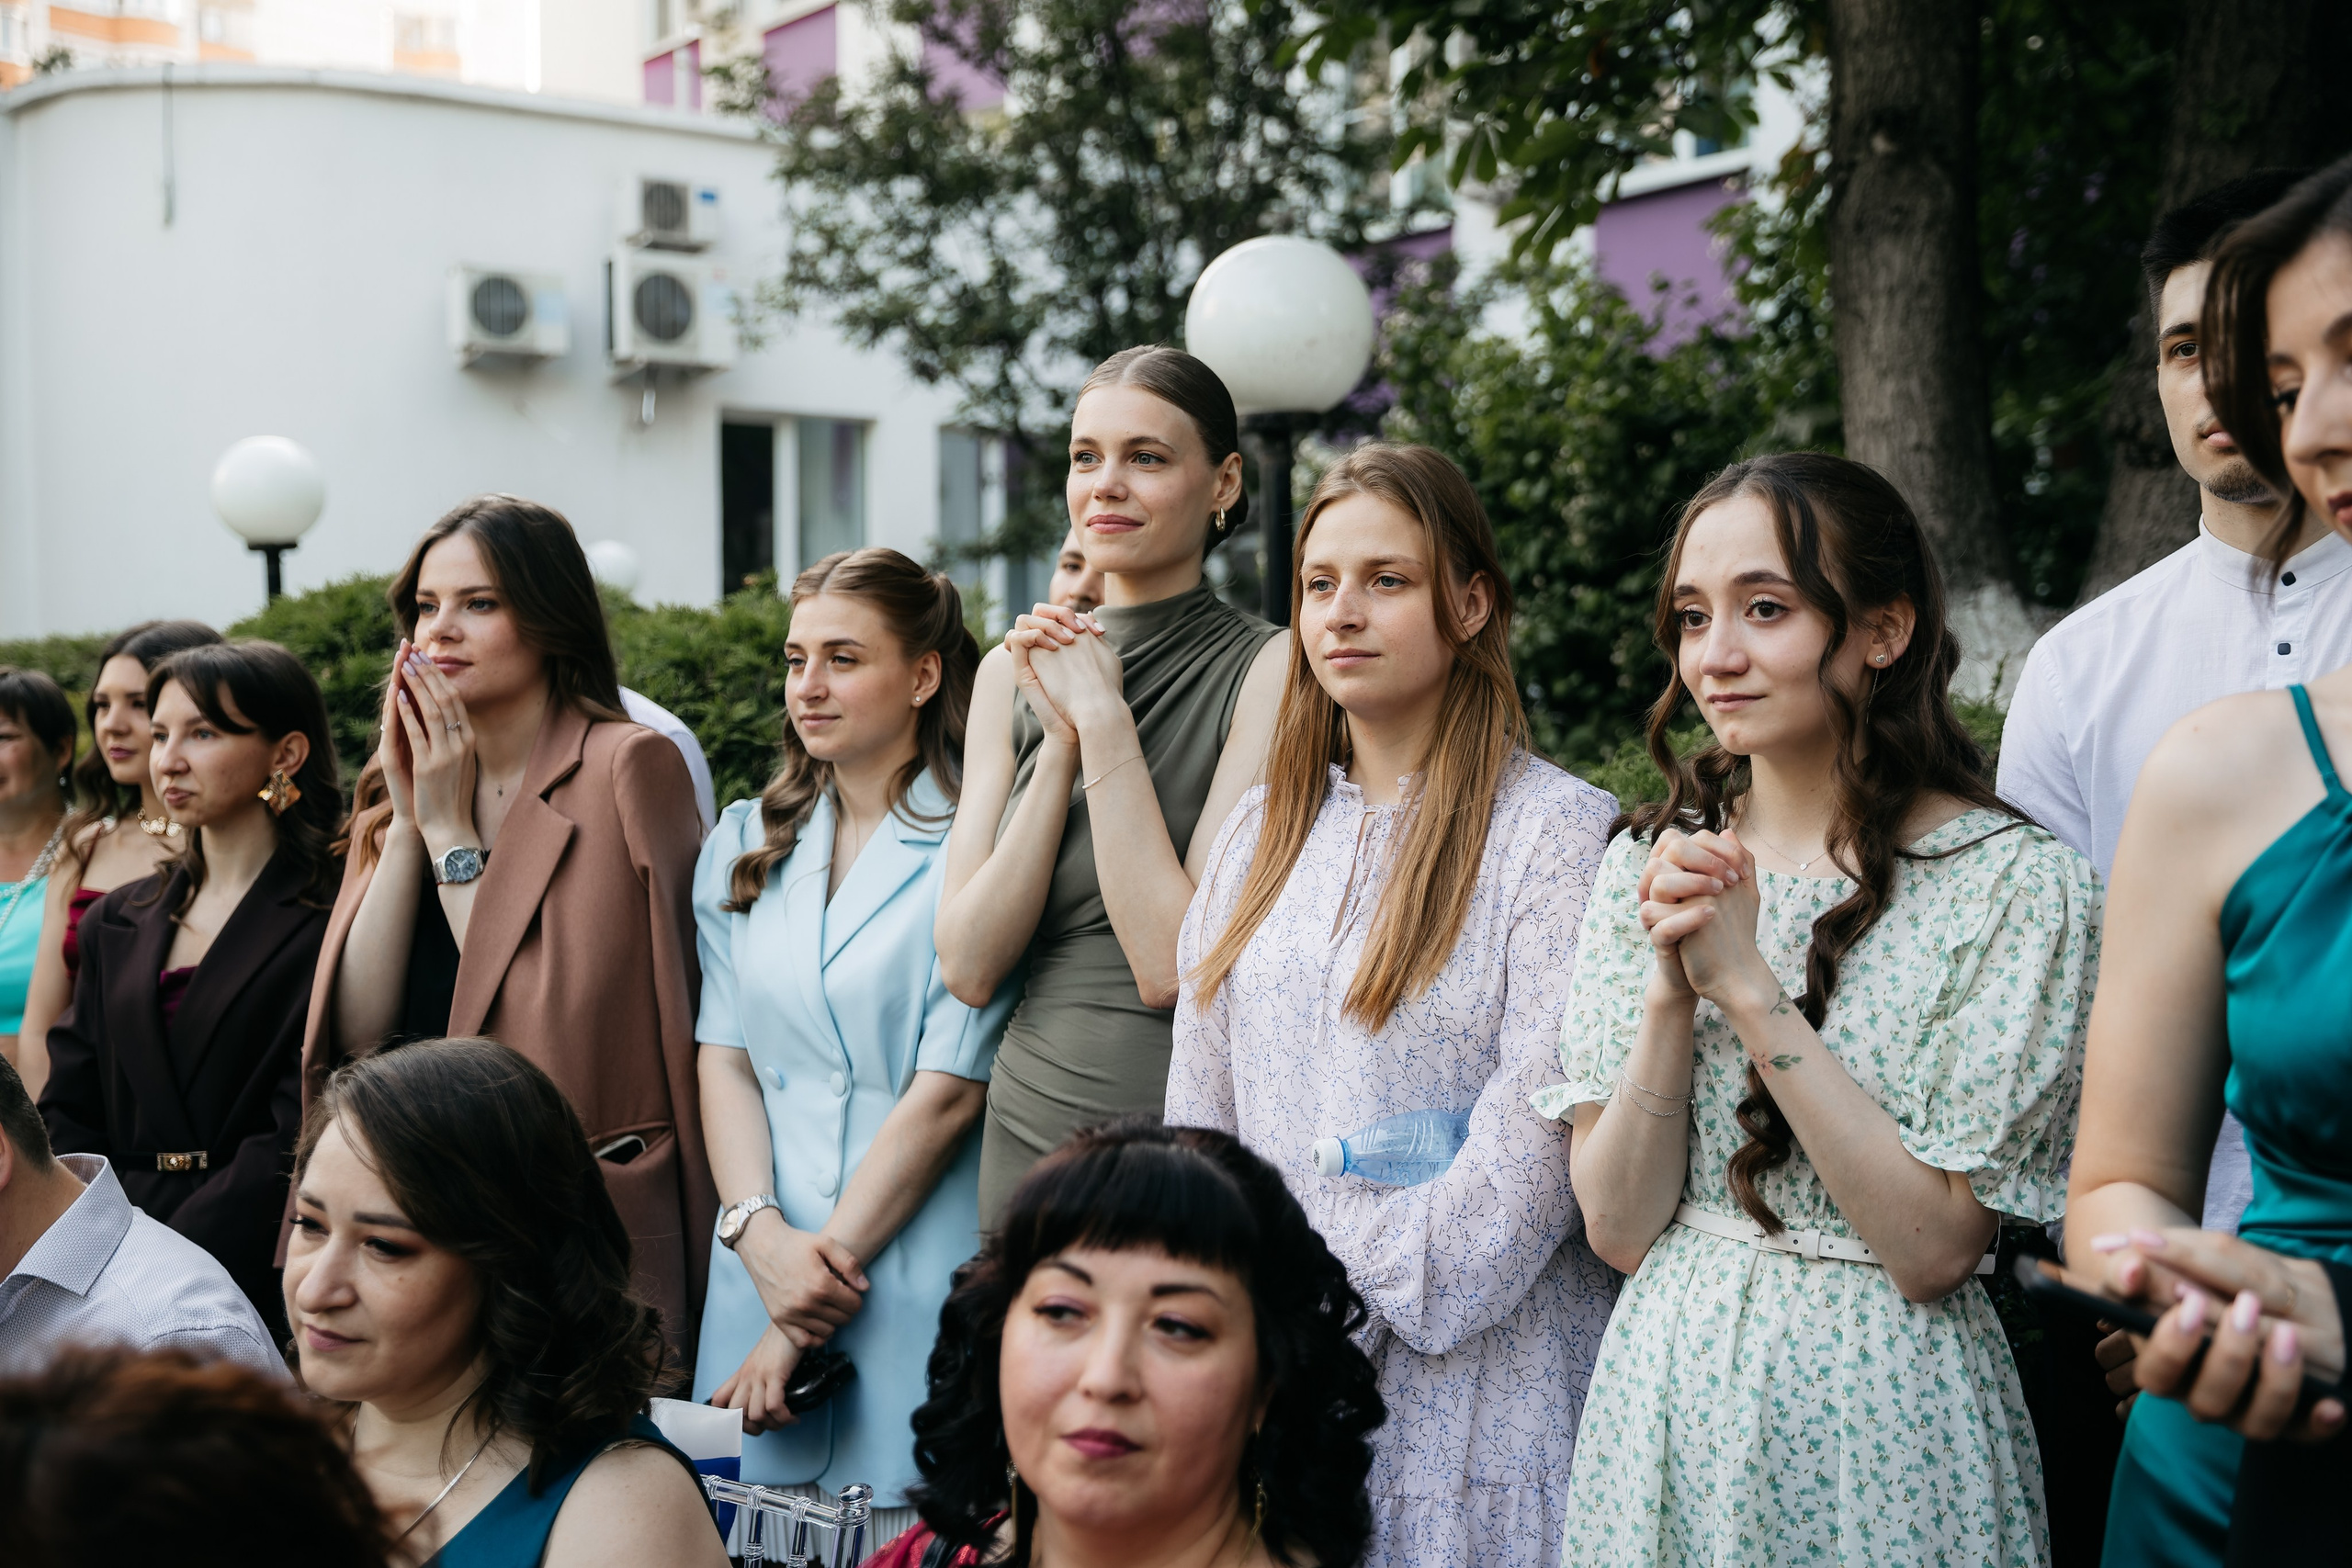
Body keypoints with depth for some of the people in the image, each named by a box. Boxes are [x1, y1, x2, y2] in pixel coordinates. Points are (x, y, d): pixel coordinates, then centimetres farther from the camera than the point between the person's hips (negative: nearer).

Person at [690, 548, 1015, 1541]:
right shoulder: (744, 845, 12)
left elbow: (947, 1093, -11)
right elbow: (724, 1058, 7)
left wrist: (812, 1299, -10)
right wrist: (760, 1231, -10)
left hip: (916, 1278, -5)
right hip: (763, 1264, 5)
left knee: (901, 1521, 1)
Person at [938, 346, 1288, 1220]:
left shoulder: (1265, 672, -10)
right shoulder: (1013, 672, 5)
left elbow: (1173, 967, -19)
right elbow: (969, 967, -3)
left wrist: (1103, 719, -16)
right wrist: (1062, 743, -11)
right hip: (1028, 1126, 5)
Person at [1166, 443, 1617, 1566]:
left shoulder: (1559, 832, -9)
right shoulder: (1262, 829, 11)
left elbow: (1544, 1124, -14)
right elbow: (1198, 1101, 12)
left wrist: (1386, 1290, -13)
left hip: (1472, 1385, -5)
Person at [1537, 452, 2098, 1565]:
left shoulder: (2015, 883, -12)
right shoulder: (1649, 866, 1)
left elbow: (1933, 1246, -16)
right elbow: (1617, 1226, -3)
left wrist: (1749, 986, -20)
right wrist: (1674, 985, -17)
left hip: (1878, 1416, -4)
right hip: (1662, 1394, 4)